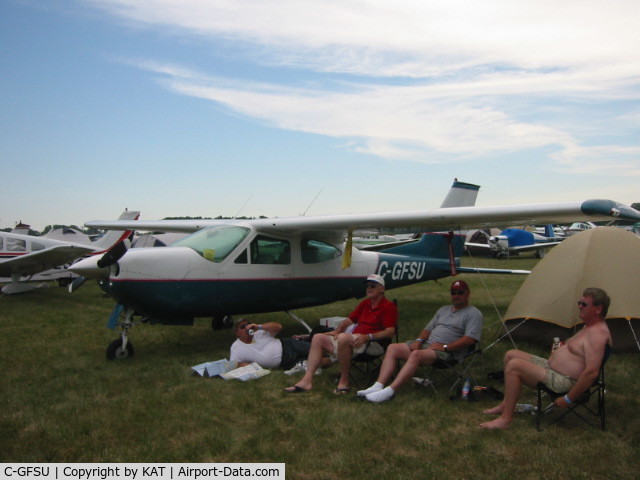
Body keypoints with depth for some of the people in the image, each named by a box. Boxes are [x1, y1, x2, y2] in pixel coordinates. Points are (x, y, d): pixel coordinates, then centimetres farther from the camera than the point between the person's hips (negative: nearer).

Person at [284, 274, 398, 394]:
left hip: (373, 344, -9)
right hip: (355, 340, 9)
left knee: (343, 338, -38)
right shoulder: (364, 303, 22)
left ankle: (344, 381, -25)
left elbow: (390, 332, -14)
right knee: (318, 338, 0)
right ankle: (307, 380, -13)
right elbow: (350, 320, 26)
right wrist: (337, 331, 7)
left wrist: (367, 336, -24)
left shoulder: (389, 306, -3)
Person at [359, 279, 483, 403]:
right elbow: (428, 328, 25)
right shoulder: (443, 310, 26)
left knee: (416, 354, -36)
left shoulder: (474, 314, 1)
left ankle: (390, 391, -42)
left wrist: (444, 347, -18)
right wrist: (419, 340, 3)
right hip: (428, 344, 8)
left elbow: (469, 339, -13)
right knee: (392, 348, -8)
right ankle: (378, 386, -21)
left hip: (448, 351, -8)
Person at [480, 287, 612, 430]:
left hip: (562, 382, -11)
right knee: (511, 355, 10)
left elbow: (591, 372, -29)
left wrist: (568, 399, -24)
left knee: (514, 366, -23)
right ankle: (506, 404, 15)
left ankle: (505, 418, -15)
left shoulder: (597, 333, -21)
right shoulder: (589, 327, 13)